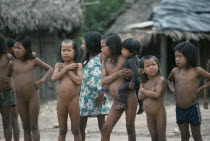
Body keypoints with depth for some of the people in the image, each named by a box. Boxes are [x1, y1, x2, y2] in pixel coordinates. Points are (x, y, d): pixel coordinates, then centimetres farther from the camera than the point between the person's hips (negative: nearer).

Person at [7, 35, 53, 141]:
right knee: (26, 127, 9)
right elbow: (7, 76, 20)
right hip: (20, 98, 3)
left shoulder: (34, 61, -3)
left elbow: (49, 69, 7)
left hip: (33, 96, -3)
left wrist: (42, 80, -6)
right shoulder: (12, 63, 3)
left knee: (34, 126, 0)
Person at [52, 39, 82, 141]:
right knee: (62, 130, 10)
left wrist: (69, 71, -10)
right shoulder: (59, 65, 6)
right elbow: (53, 78, -10)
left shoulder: (77, 65, -2)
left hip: (73, 101, -3)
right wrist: (66, 68, -11)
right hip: (61, 101, 3)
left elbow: (79, 81, -14)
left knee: (75, 130, 5)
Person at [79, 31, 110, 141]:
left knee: (102, 123, -3)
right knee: (81, 125, 3)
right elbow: (81, 78, 18)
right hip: (85, 95, 7)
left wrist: (102, 92, -19)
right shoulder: (85, 59, 18)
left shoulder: (101, 57, -2)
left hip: (98, 95, -7)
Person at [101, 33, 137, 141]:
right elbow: (103, 81, -4)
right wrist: (117, 74, -17)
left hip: (129, 98, -5)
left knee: (130, 128, 3)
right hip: (117, 101, 5)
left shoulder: (124, 59, -5)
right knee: (106, 128, 0)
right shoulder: (105, 63, 9)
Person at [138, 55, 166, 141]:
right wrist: (151, 91, -17)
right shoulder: (143, 82, 7)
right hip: (149, 114, 6)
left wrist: (144, 91, -10)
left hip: (159, 112, -6)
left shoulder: (160, 80, -11)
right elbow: (140, 96, -5)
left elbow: (157, 95, -22)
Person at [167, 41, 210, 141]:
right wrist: (171, 88, 8)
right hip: (179, 109, 4)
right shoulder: (175, 71, 5)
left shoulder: (197, 71, -8)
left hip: (193, 108, -4)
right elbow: (169, 79, 26)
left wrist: (201, 88, -10)